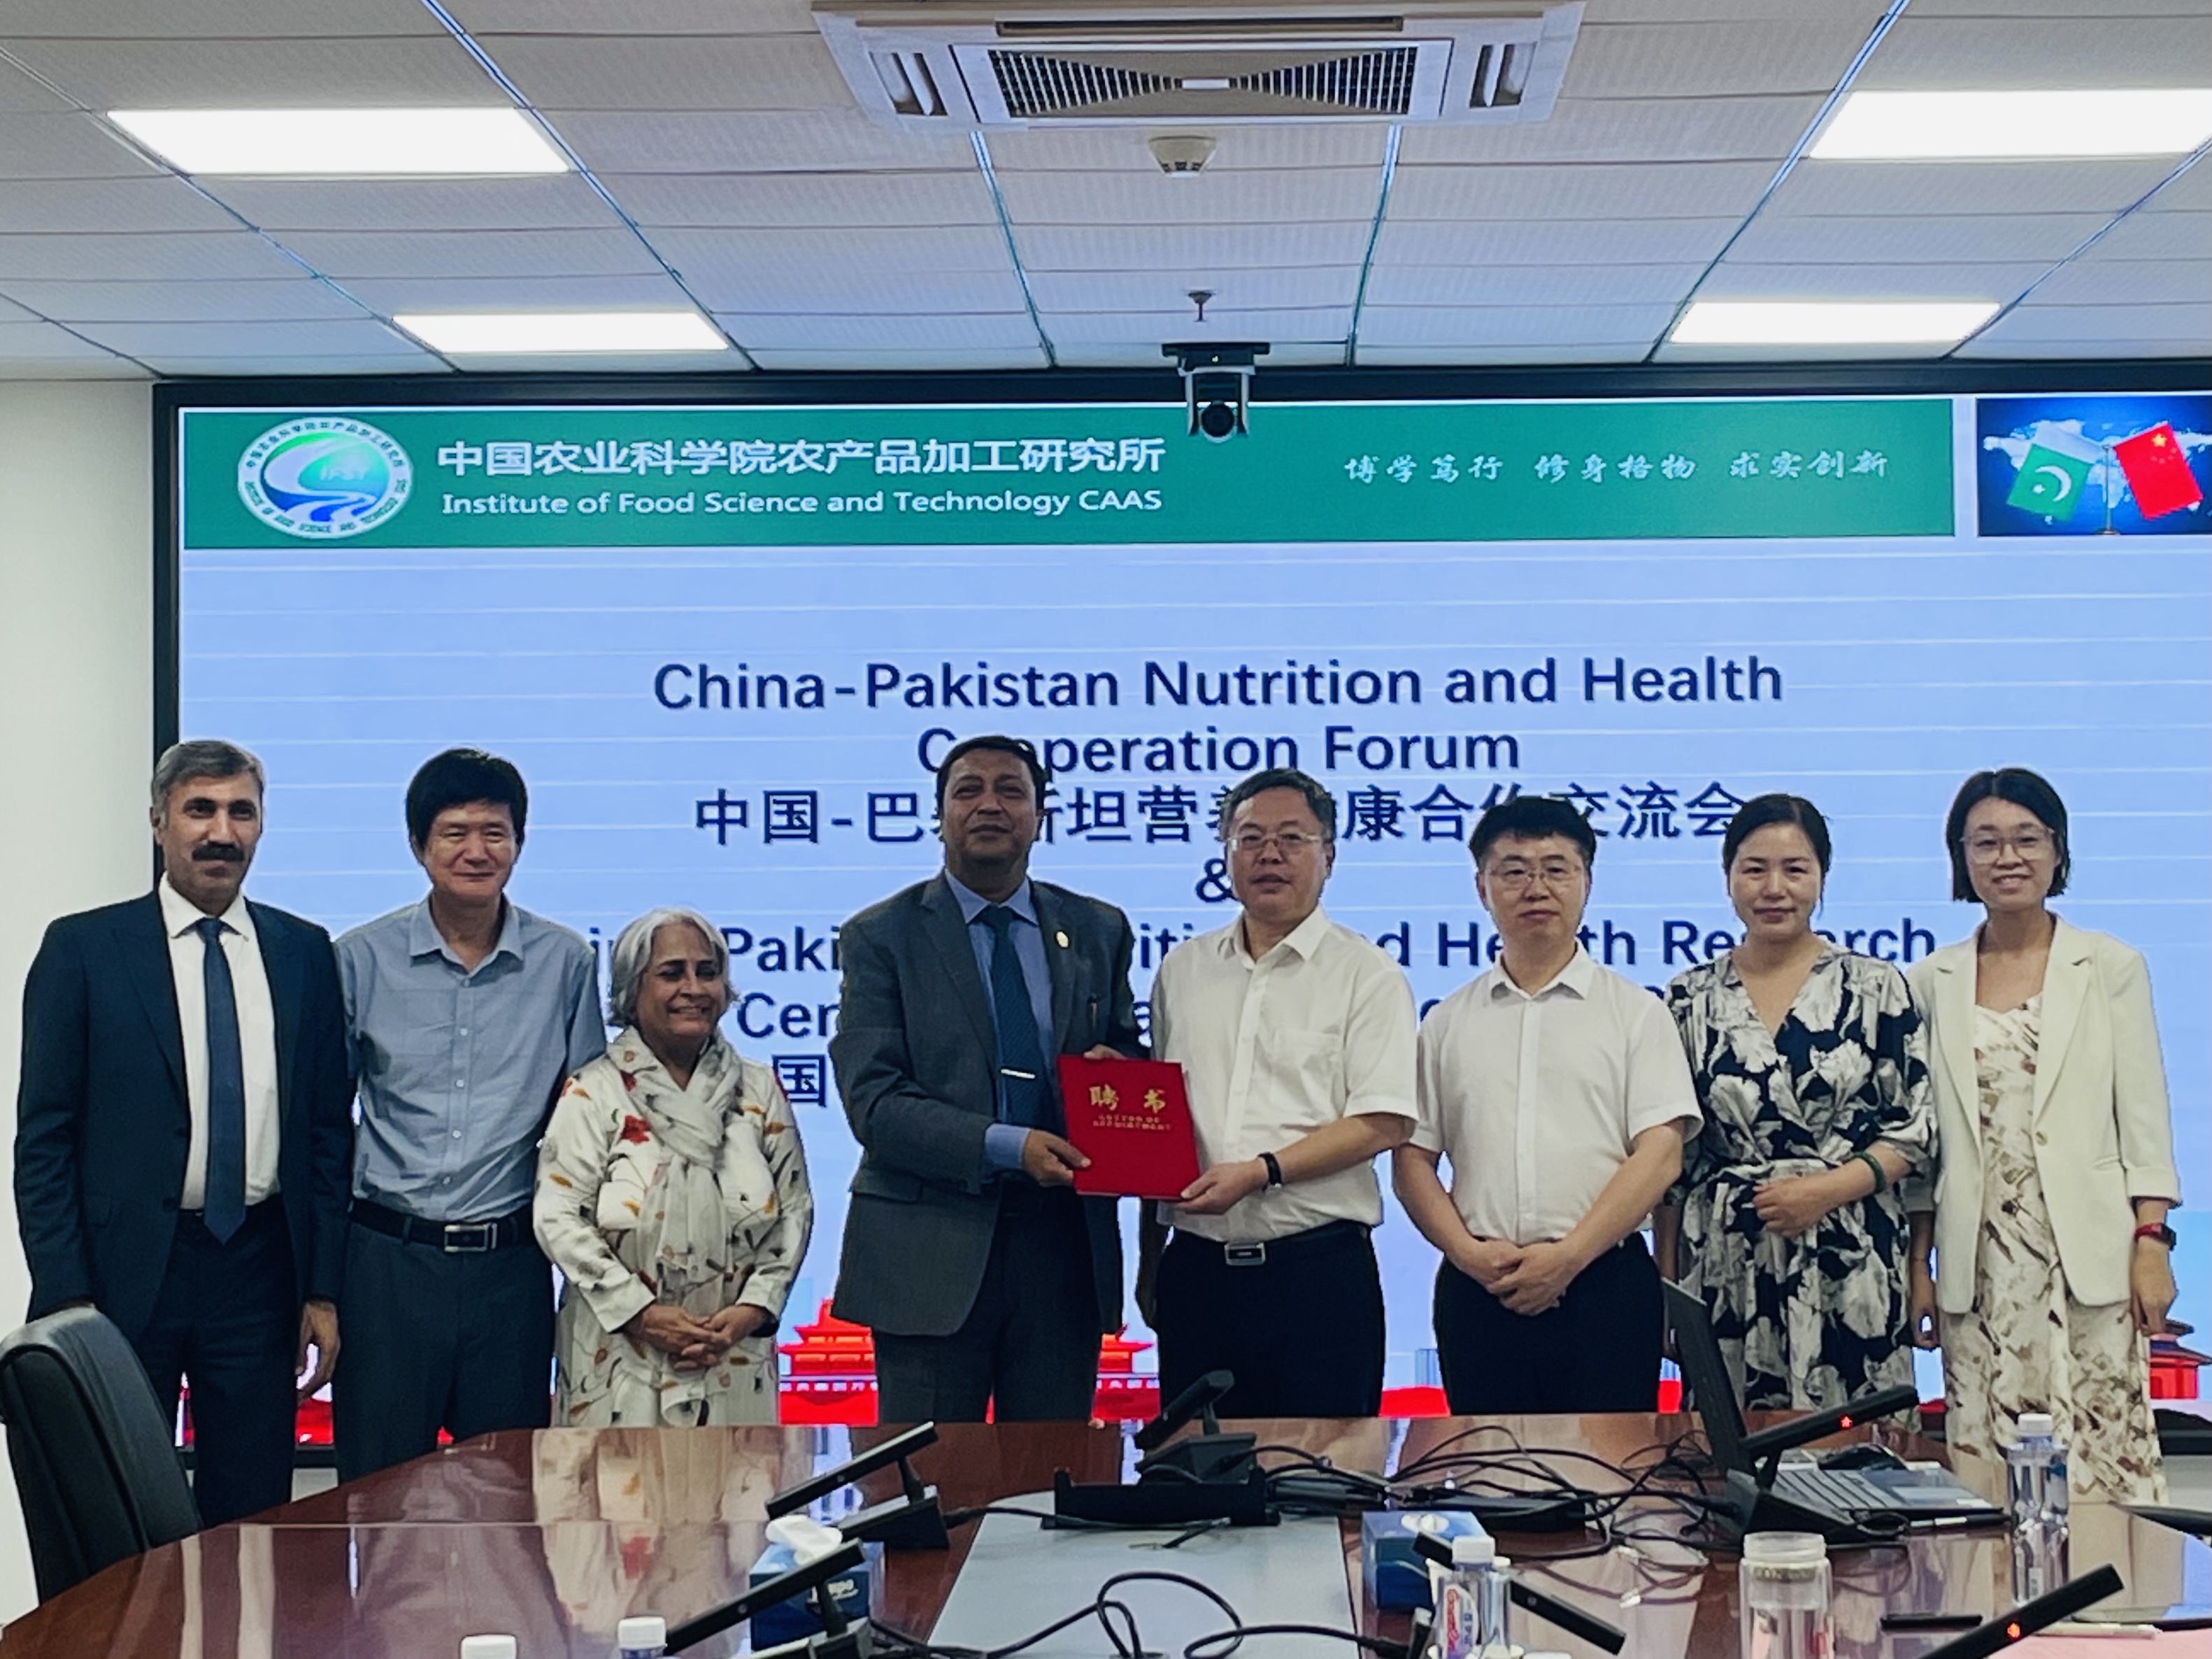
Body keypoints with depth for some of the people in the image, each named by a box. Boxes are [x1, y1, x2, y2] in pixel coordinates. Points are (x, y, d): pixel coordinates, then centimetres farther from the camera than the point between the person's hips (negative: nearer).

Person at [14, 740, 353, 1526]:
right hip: (125, 1269, -2)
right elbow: (43, 1137, -2)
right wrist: (66, 1298, -9)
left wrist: (324, 1288, 5)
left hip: (260, 1269, 2)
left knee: (253, 1517, 7)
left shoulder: (304, 953, 8)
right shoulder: (83, 949, -1)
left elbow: (329, 1129, 10)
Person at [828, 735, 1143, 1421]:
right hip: (931, 1253, -3)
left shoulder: (1099, 932, 12)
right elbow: (872, 1100, -8)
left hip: (1064, 1241, 3)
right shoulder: (881, 937, 1)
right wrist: (1007, 1146, -20)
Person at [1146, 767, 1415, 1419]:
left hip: (1318, 1267, -4)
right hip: (1197, 1263, 4)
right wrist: (1150, 1260, 14)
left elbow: (1383, 1122, -8)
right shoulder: (1182, 969, 14)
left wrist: (1259, 1172, -17)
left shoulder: (1365, 973, 0)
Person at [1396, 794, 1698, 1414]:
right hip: (1477, 1289, 2)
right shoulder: (1447, 1025, 14)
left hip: (1605, 1283, -2)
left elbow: (1661, 1152, -4)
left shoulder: (1636, 1013, 6)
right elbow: (1411, 1159, 10)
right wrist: (1468, 1252, -7)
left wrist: (1568, 1256, -13)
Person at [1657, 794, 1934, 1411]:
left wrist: (1826, 1188, -12)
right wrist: (1665, 1284, 7)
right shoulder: (1690, 999, 8)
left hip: (1850, 1267, -1)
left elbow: (1917, 1127, 2)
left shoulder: (1875, 988, 4)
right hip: (1725, 1271, 1)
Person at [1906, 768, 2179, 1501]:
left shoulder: (2111, 967, 5)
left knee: (2100, 1447, -6)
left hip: (2088, 1255, -2)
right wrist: (1917, 1266, 7)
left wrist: (2151, 1244, -5)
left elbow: (2143, 1117, 3)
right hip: (1978, 1265, 2)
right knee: (1984, 1460, -1)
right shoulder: (1932, 982, 10)